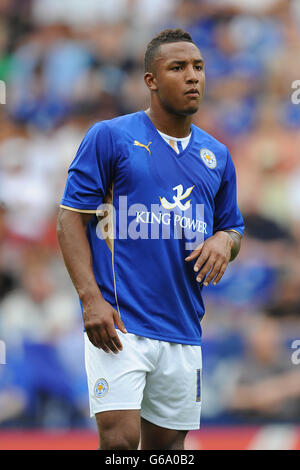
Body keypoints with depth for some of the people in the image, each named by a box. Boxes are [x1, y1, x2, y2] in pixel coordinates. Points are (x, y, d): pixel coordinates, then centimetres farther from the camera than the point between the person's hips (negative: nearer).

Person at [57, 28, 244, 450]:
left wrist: (224, 240, -2)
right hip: (118, 323, -5)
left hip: (183, 331, 5)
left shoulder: (216, 155, 14)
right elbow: (71, 218, -3)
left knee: (165, 445, 8)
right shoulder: (109, 137, -1)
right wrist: (91, 299, -14)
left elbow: (233, 228, 24)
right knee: (120, 439, -16)